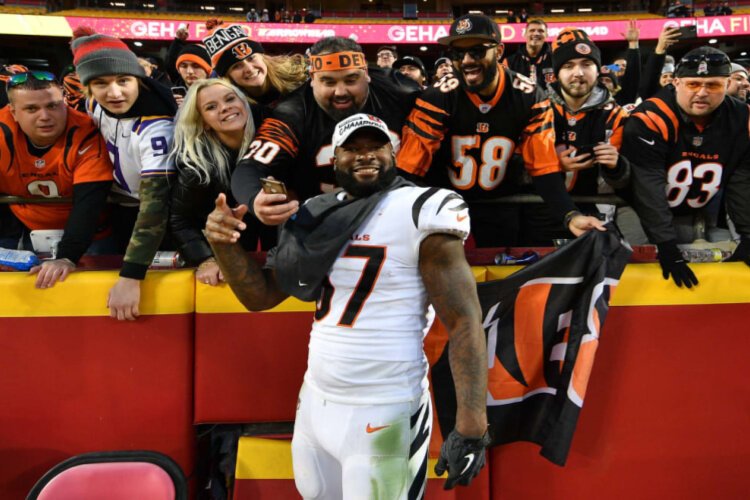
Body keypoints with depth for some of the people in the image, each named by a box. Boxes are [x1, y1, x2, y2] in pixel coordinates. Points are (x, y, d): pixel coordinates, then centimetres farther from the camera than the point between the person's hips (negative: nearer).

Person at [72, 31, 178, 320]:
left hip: (153, 208, -5)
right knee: (120, 258, 18)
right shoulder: (94, 104, -15)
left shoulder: (156, 126, -34)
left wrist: (131, 277, -44)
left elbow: (156, 200, -39)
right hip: (119, 203, 6)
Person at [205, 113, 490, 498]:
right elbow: (260, 296, 10)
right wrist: (223, 244, -7)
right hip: (314, 403, 6)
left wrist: (471, 426, -21)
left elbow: (464, 324, -14)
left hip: (383, 416, -6)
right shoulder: (317, 216, 6)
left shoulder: (419, 214, -12)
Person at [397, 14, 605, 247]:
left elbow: (544, 166, -11)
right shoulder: (436, 99, -18)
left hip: (501, 206, 2)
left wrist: (570, 216, -26)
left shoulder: (529, 97, -13)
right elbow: (408, 167, -20)